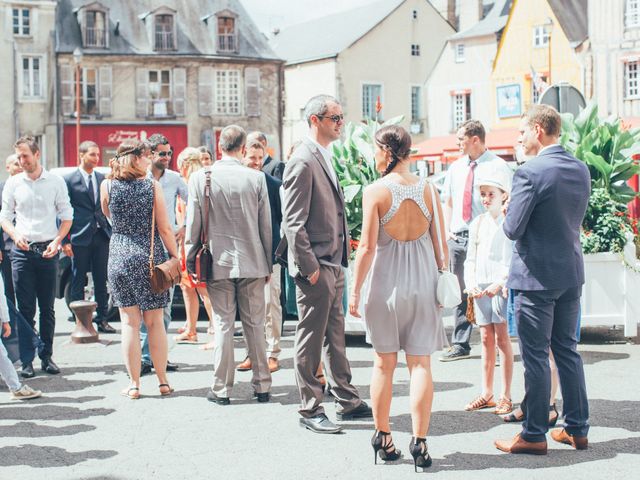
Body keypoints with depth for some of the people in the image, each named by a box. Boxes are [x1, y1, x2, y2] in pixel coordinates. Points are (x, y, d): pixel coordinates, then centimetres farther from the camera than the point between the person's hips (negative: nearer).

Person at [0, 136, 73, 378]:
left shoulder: (55, 181, 3)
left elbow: (67, 215, 6)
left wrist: (57, 241, -7)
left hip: (47, 251, 0)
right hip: (22, 250, 0)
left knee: (47, 308, 5)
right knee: (25, 309, -1)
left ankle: (47, 356, 14)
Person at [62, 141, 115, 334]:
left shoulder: (102, 178, 11)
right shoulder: (69, 180, -3)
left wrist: (111, 231, 7)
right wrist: (65, 240, -9)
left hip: (101, 236, 4)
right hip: (80, 238, -4)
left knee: (102, 281, 8)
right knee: (78, 282, 4)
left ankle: (102, 319, 15)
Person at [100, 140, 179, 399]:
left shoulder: (107, 186, -1)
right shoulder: (152, 185, -6)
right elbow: (165, 228, -6)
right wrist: (175, 256, 4)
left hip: (119, 256, 1)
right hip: (150, 256, -1)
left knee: (129, 323, 6)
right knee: (155, 322, 9)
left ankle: (134, 384, 8)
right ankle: (163, 381, 15)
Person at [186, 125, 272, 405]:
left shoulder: (200, 177, -4)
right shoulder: (256, 178, -3)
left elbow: (193, 224, -1)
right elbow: (265, 226, 1)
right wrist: (268, 264, 11)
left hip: (218, 262, 0)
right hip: (252, 262, 0)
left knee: (223, 325, 5)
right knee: (255, 325, 8)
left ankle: (221, 389, 9)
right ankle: (262, 386, 15)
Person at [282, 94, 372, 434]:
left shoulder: (325, 158, 14)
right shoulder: (303, 161, -16)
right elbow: (293, 222, -19)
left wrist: (340, 259, 16)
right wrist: (309, 267, -19)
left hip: (334, 264, 10)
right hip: (316, 267, -9)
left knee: (335, 336, 16)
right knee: (310, 340, 1)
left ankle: (348, 402, 26)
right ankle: (310, 410, 10)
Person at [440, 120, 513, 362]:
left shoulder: (498, 167, -5)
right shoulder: (456, 167, 14)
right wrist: (448, 230, 10)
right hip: (457, 237, 6)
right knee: (460, 292, 9)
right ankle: (460, 345, 16)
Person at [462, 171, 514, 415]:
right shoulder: (477, 224, 12)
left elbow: (514, 260, -9)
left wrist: (499, 283, -18)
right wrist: (470, 283, 1)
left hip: (502, 287, -5)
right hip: (480, 287, 5)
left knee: (503, 339, -2)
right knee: (486, 339, 9)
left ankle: (506, 395, 4)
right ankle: (486, 393, 16)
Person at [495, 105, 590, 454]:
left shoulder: (530, 173, -18)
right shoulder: (581, 170, 5)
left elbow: (513, 229, -18)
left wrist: (507, 214, 2)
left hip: (537, 276, -7)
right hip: (571, 273, 7)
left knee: (536, 356, 1)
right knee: (567, 350, 16)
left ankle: (534, 435, 9)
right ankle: (577, 429, 22)